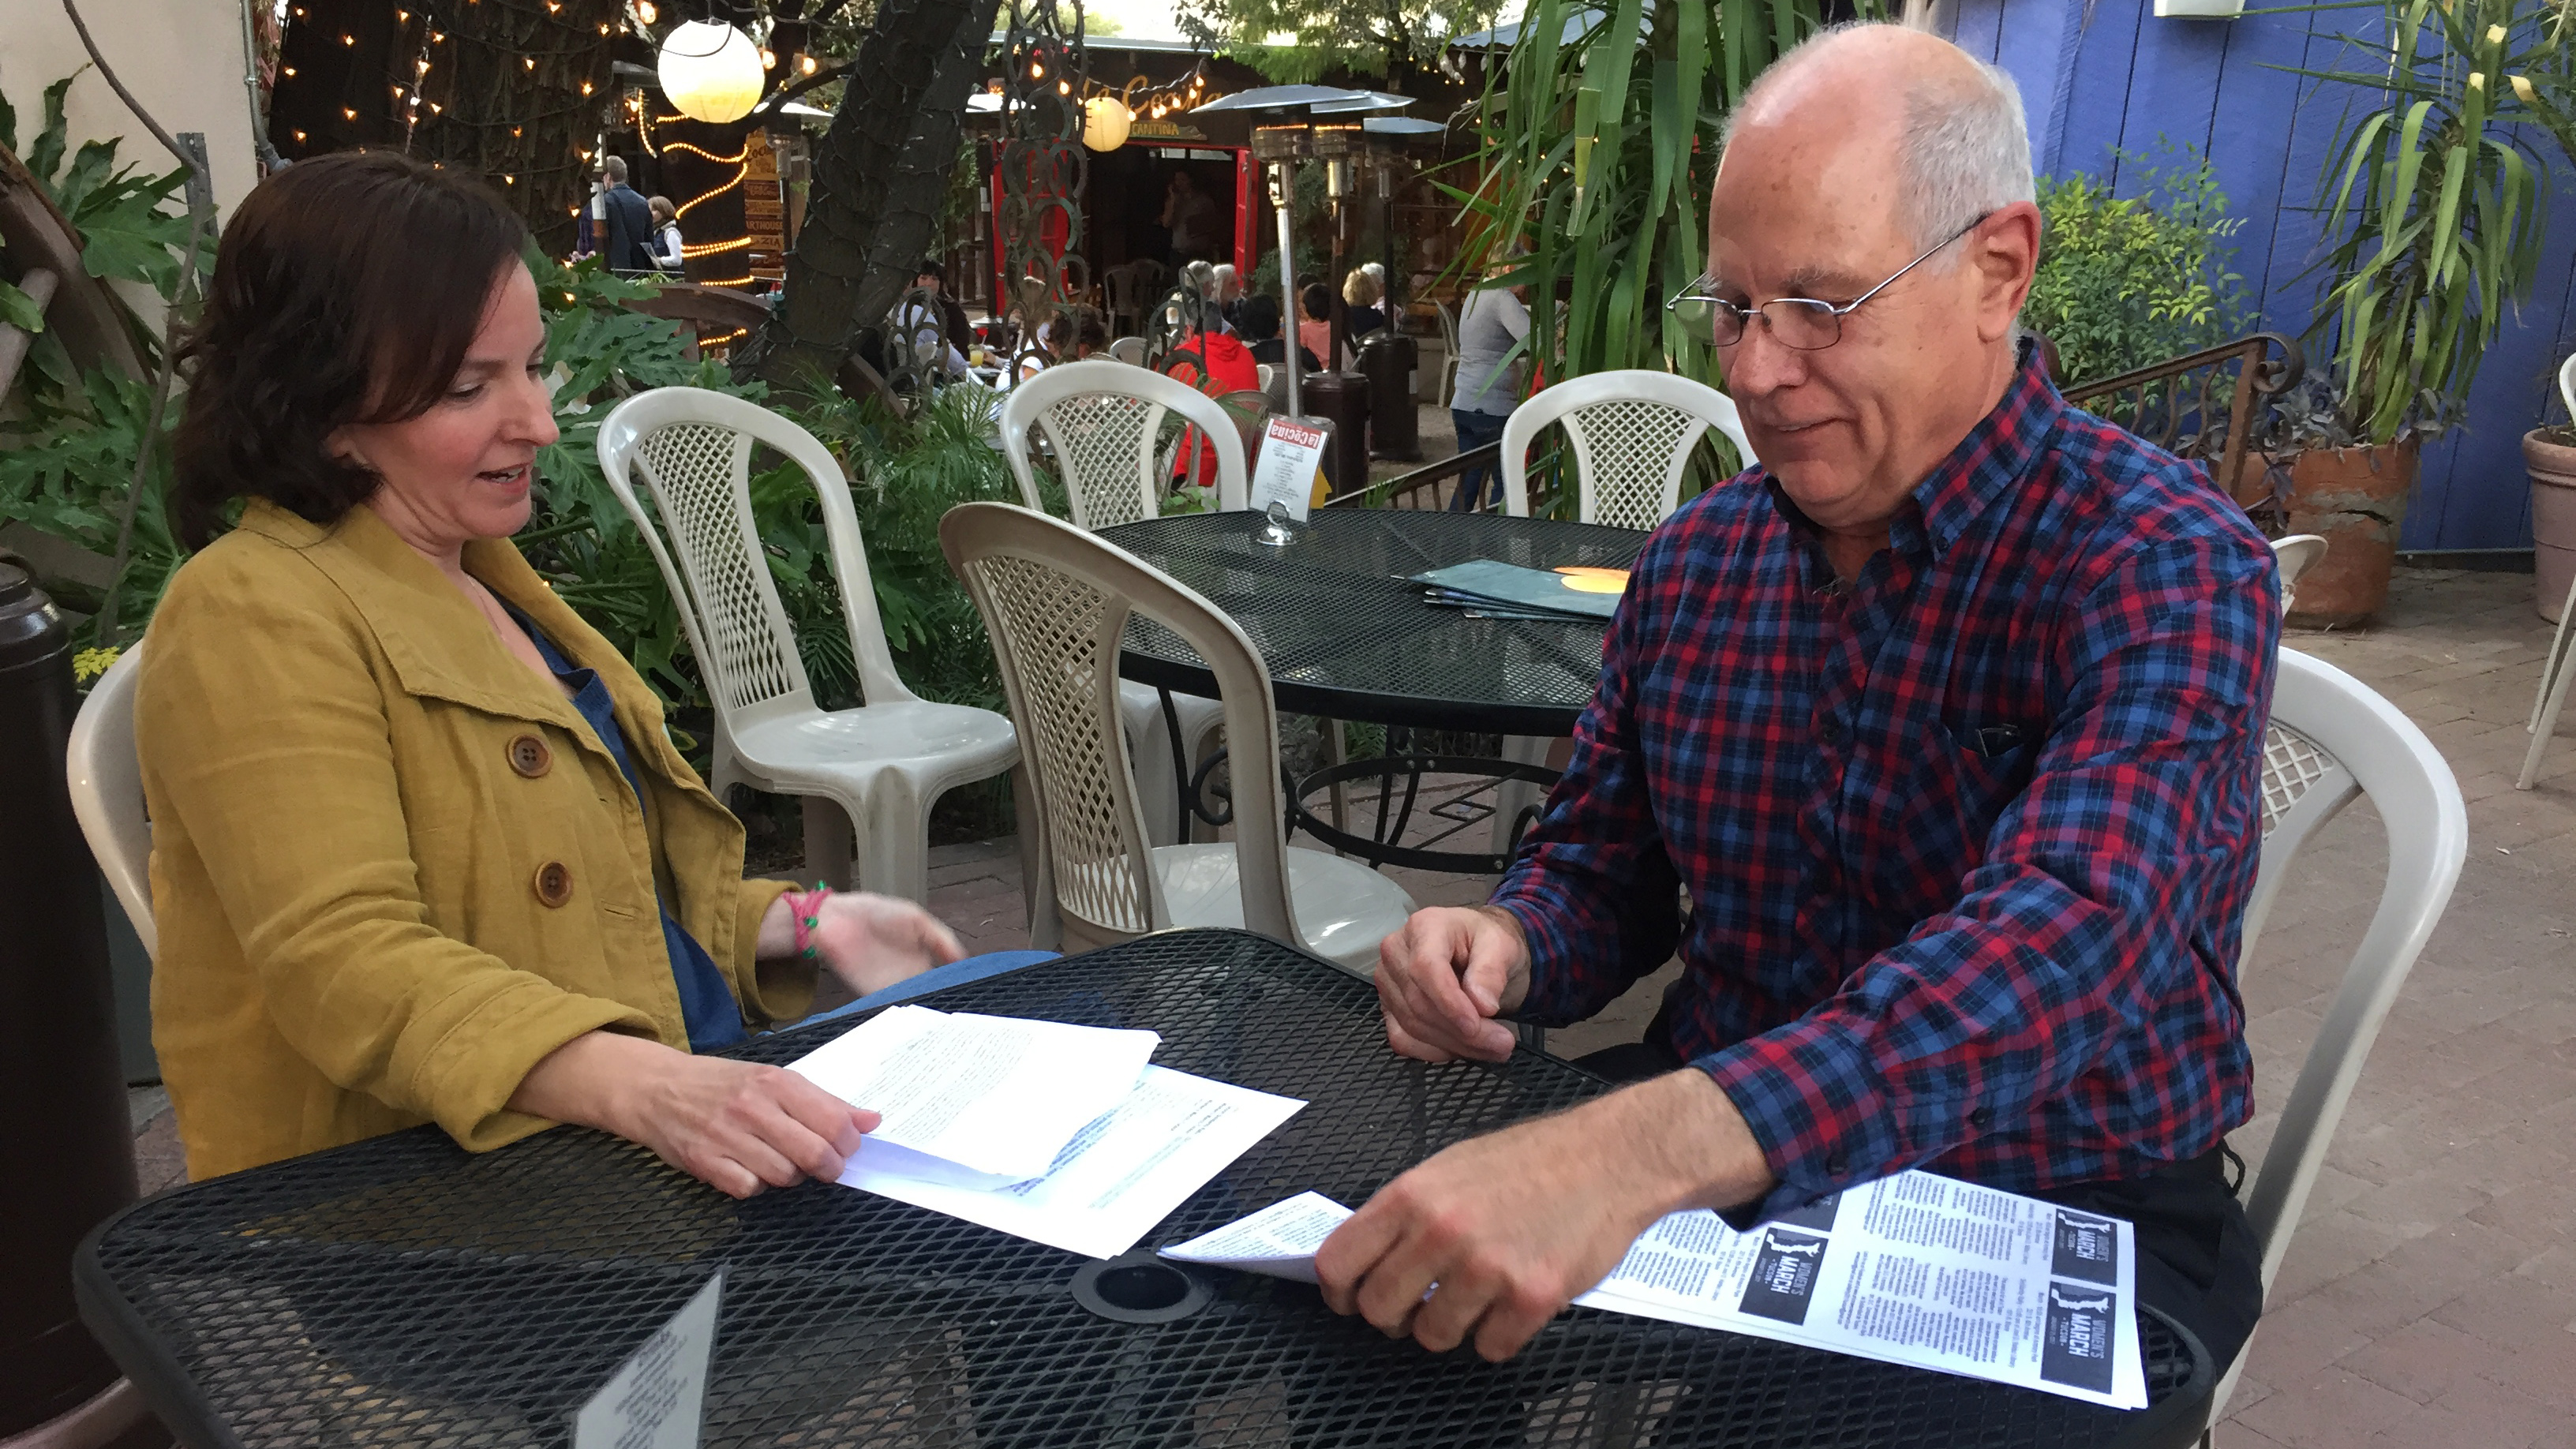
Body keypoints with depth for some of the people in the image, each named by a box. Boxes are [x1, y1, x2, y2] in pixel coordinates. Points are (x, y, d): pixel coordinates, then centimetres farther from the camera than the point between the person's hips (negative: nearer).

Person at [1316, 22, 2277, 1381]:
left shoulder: (2162, 566, -17)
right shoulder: (1691, 562, 3)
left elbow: (2058, 947, -34)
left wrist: (1644, 1144, -49)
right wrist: (1507, 948, -14)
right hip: (1700, 1169, 4)